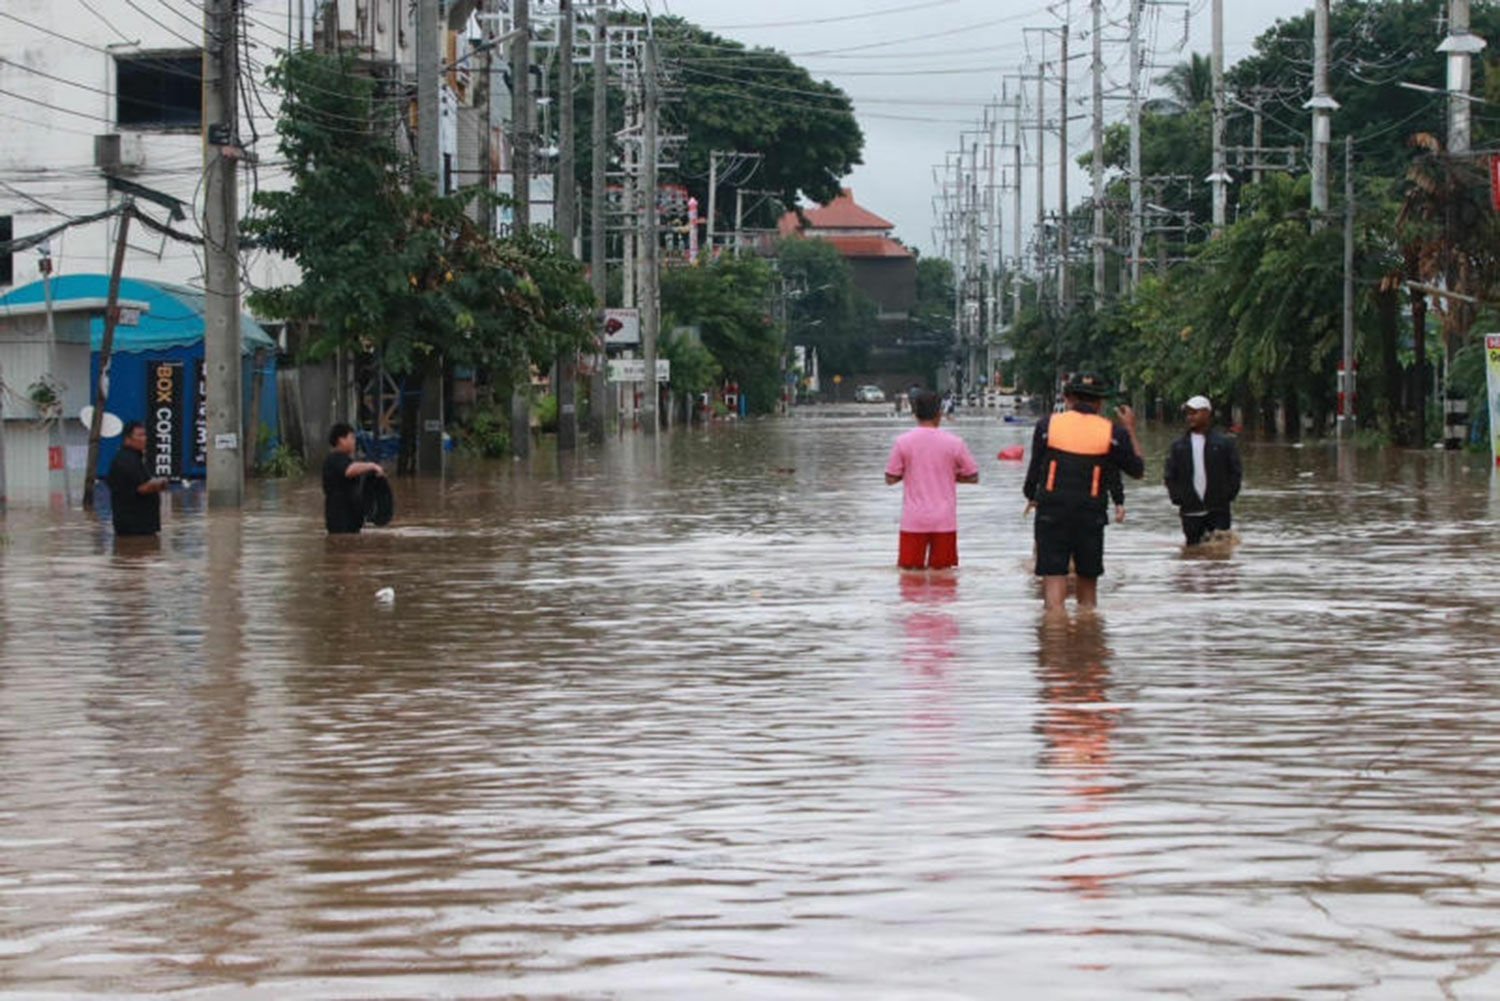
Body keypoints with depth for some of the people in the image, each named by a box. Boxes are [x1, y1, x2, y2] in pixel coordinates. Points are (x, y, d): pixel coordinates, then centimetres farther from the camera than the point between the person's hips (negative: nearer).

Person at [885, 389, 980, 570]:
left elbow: (890, 479, 1)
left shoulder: (903, 442, -4)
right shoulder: (954, 443, -3)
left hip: (913, 521, 0)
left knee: (910, 568, 5)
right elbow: (973, 477, 4)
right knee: (941, 569, 8)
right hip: (944, 521, 0)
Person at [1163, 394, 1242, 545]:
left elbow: (1236, 472, 4)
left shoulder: (1224, 443, 2)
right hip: (1190, 512, 2)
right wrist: (1177, 497, -2)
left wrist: (1228, 495, -6)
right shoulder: (1179, 446, 9)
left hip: (1218, 510, -2)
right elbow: (1169, 475, 11)